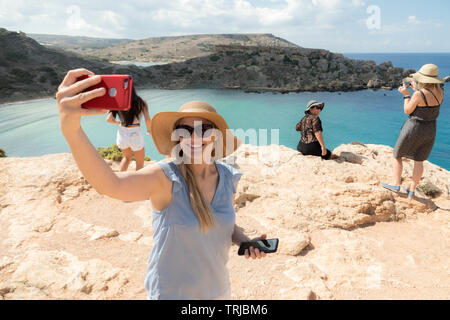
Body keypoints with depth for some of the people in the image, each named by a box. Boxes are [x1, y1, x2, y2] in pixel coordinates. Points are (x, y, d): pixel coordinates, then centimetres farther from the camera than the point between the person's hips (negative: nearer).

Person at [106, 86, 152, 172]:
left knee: (127, 157, 31)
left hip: (121, 134, 3)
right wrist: (149, 130, 5)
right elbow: (147, 119, -14)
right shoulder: (141, 102, -5)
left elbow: (109, 119, -5)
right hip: (135, 135, -3)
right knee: (140, 162, 19)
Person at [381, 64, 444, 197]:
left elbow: (407, 111, -12)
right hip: (430, 130, 6)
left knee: (397, 155, 14)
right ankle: (412, 190, 23)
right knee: (419, 161, 15)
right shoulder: (440, 92, -3)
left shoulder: (419, 94, -23)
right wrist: (417, 89, 18)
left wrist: (406, 95, -1)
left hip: (414, 130, -6)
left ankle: (396, 184, 17)